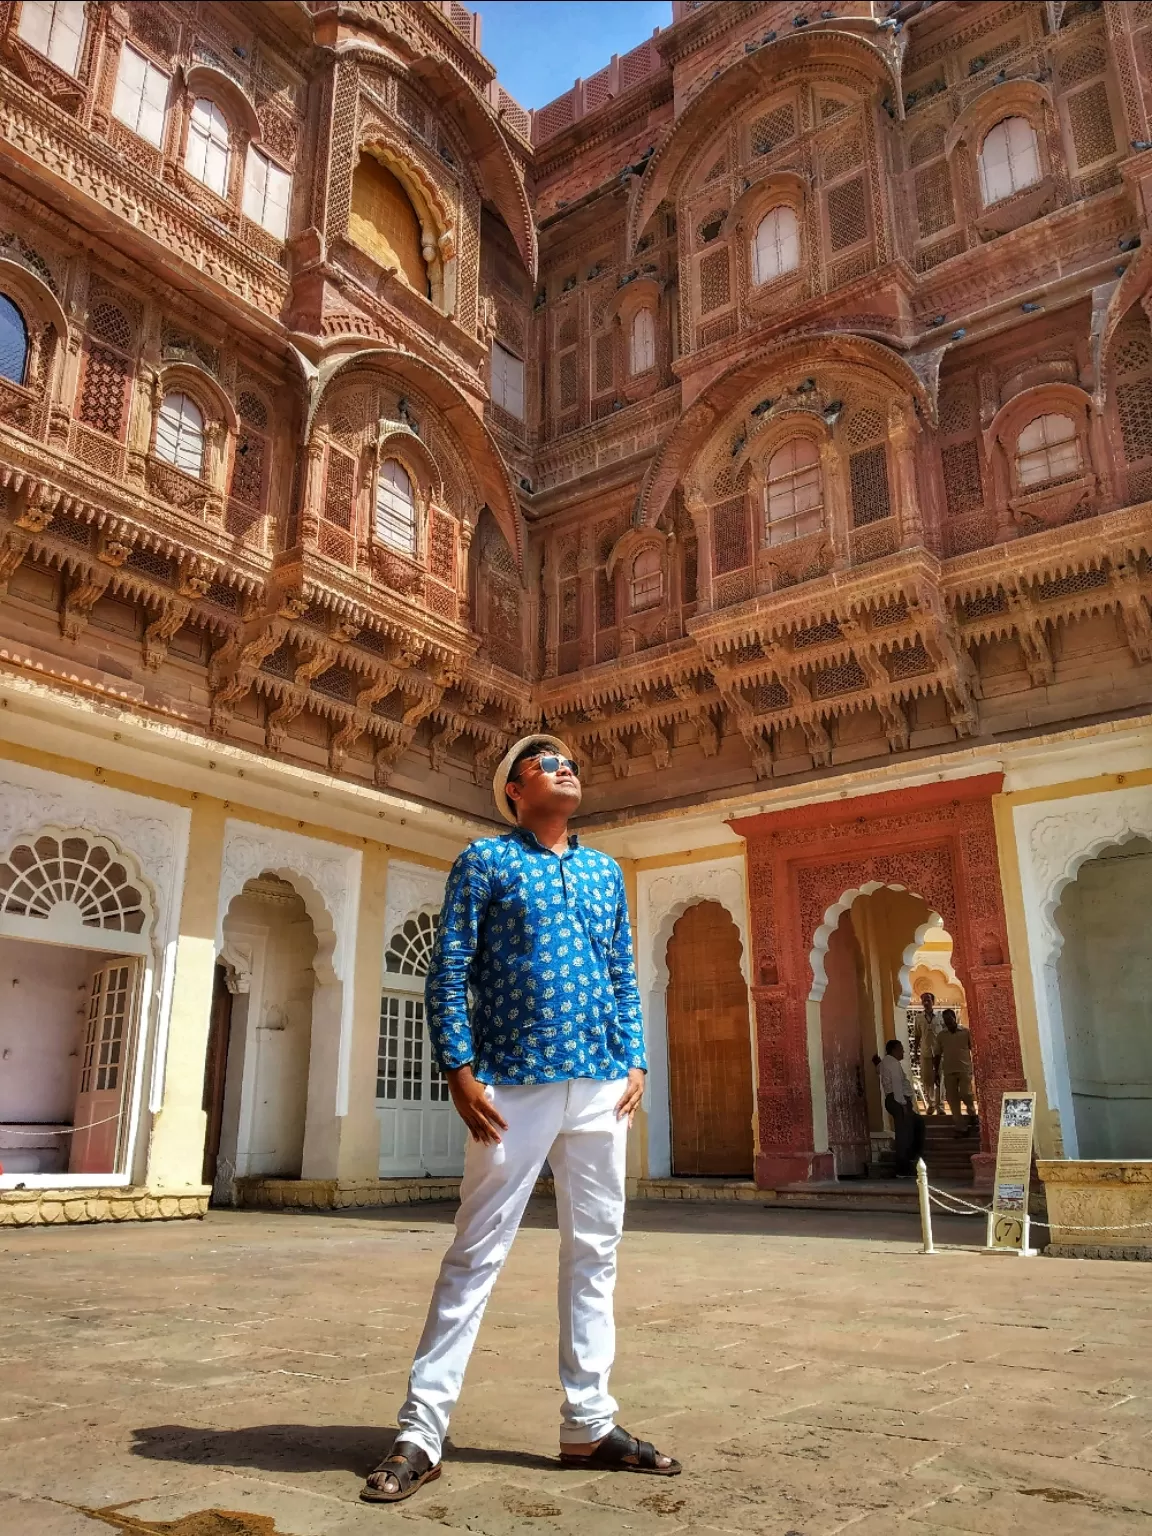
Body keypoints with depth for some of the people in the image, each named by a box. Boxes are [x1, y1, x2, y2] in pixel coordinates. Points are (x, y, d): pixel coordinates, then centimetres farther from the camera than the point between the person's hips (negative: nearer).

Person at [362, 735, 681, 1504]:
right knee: (476, 1255, 0)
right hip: (514, 1088, -5)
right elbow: (448, 972, -4)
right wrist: (460, 1072, -11)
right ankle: (421, 1433, 11)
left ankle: (589, 1425, 23)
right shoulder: (484, 861, 1)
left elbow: (625, 978, 17)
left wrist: (635, 1064, 7)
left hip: (601, 1088, 5)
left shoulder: (606, 871, 16)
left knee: (595, 1255, 10)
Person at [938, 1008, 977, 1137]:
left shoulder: (965, 1032, 0)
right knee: (952, 1098, 2)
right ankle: (957, 1127, 8)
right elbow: (938, 1054, 12)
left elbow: (973, 1049, 4)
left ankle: (972, 1114, 17)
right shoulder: (942, 1035, 7)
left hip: (965, 1069, -3)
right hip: (948, 1071, 3)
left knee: (965, 1093, -14)